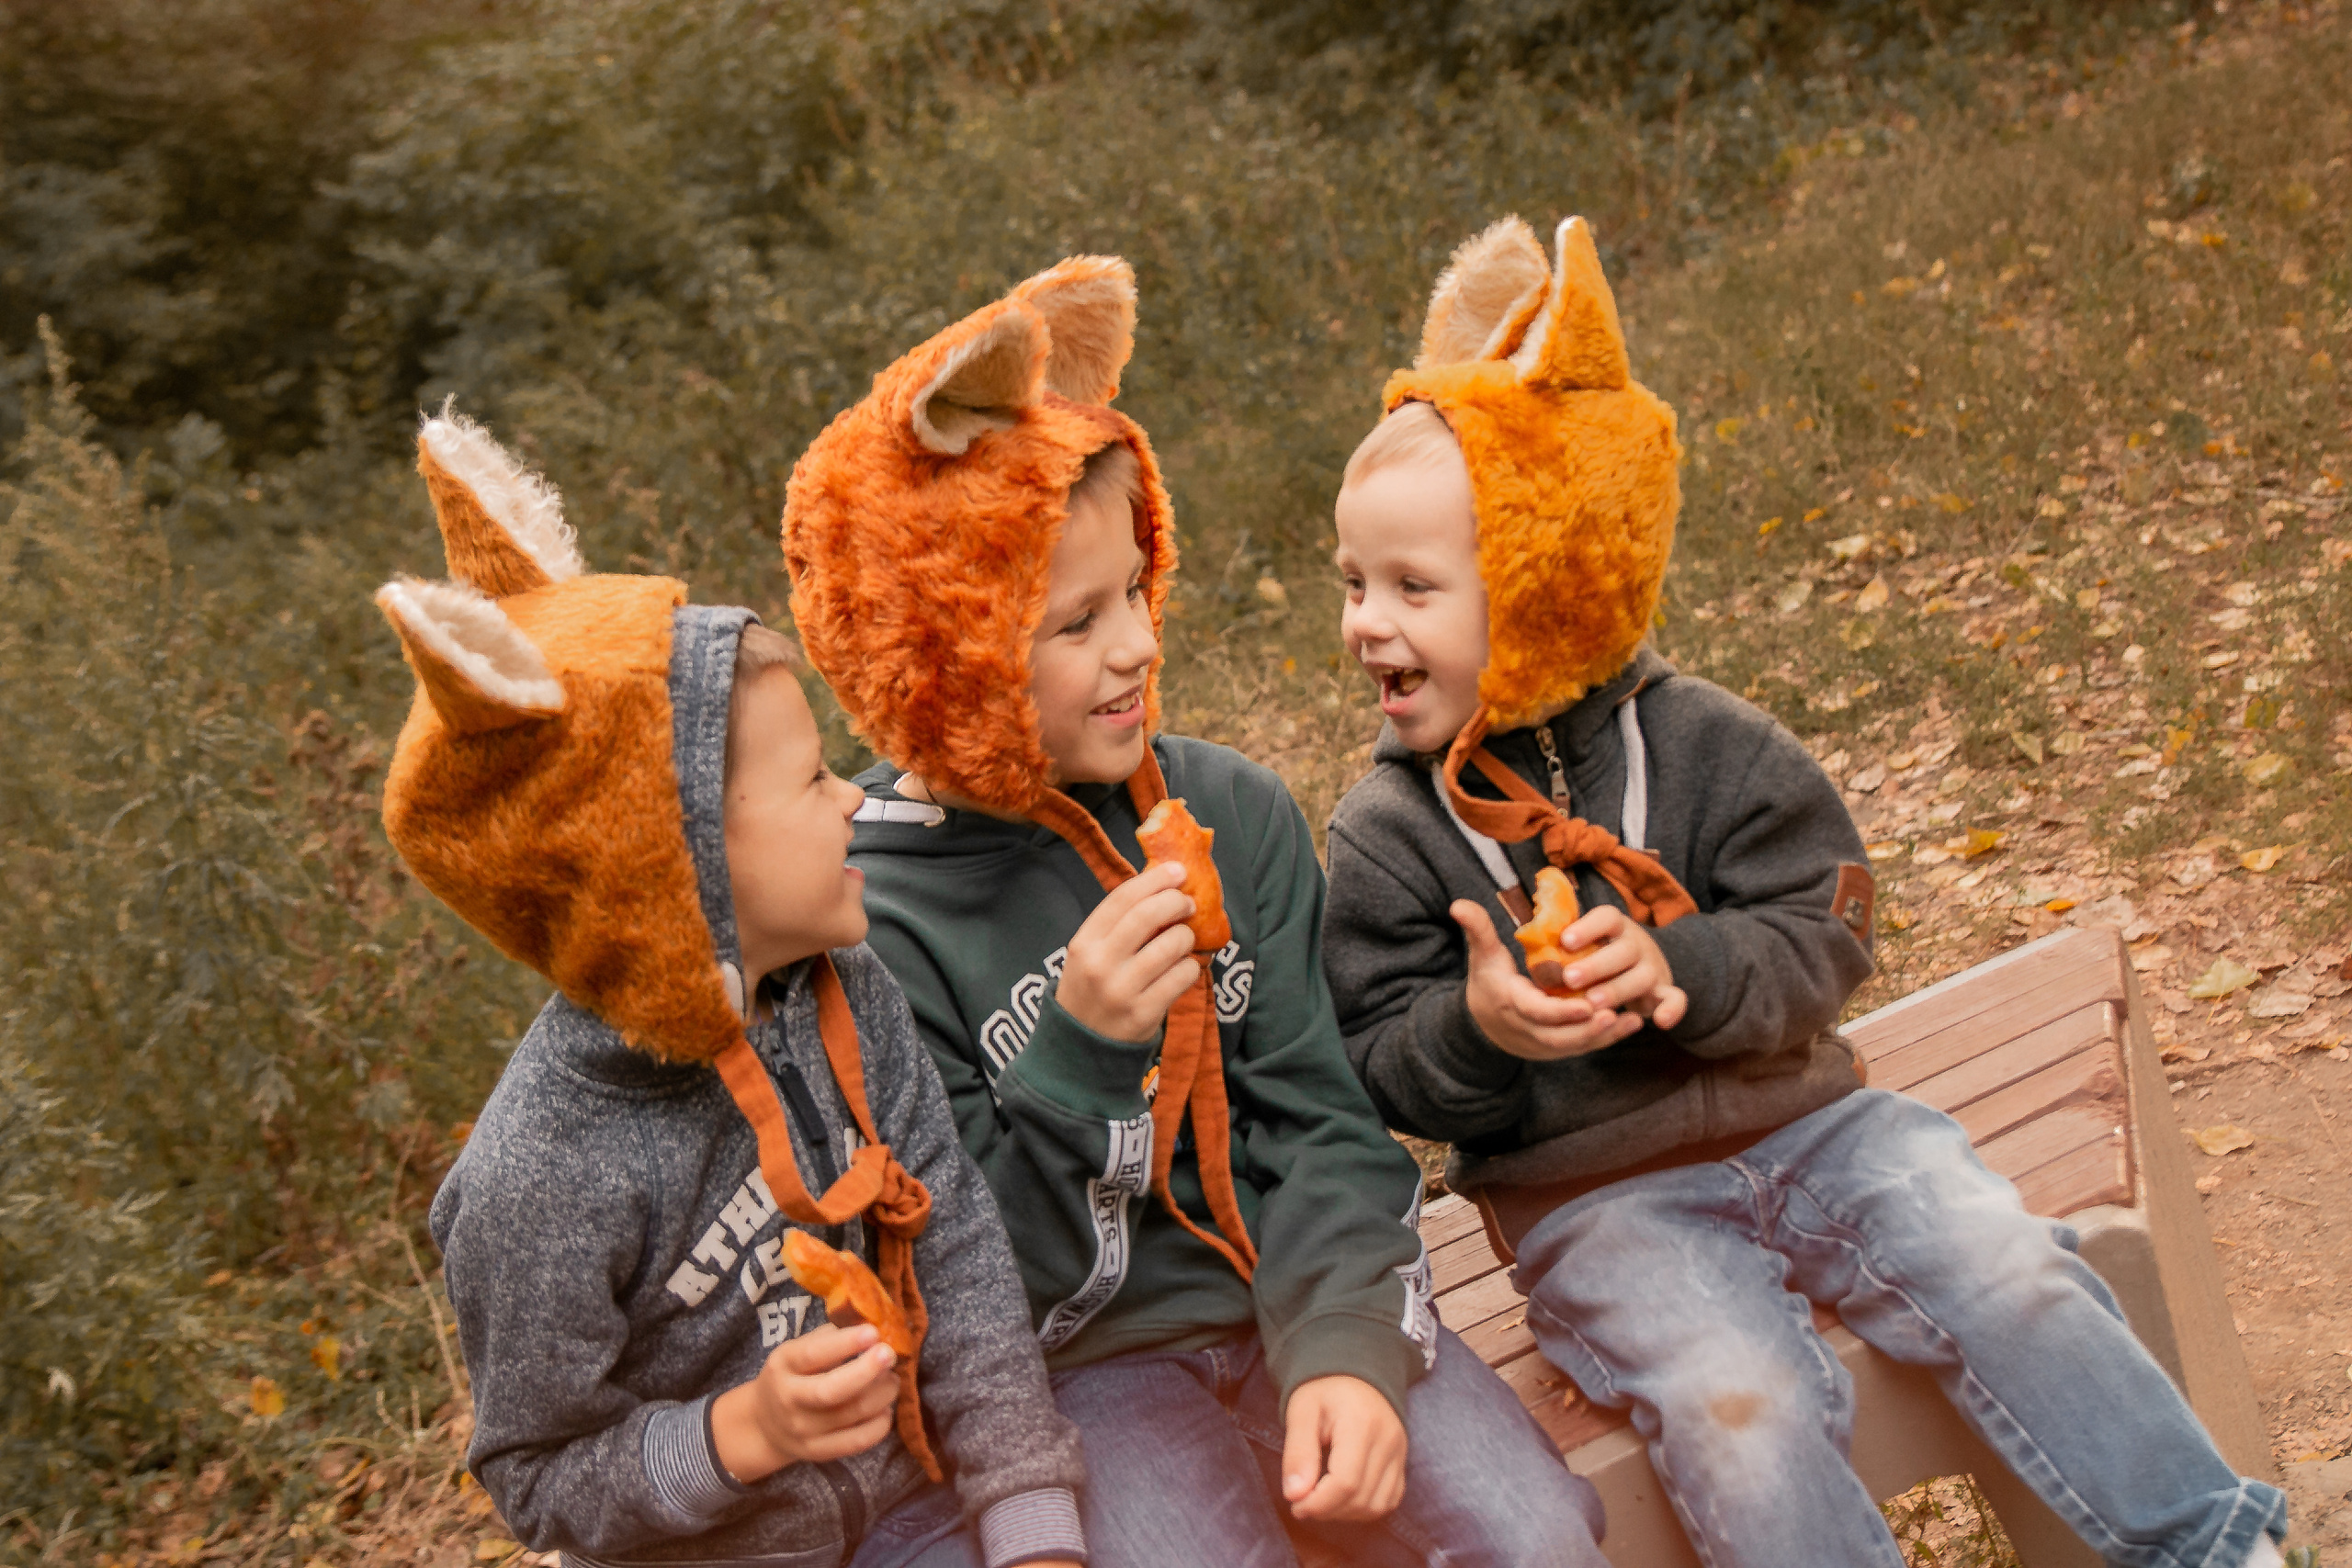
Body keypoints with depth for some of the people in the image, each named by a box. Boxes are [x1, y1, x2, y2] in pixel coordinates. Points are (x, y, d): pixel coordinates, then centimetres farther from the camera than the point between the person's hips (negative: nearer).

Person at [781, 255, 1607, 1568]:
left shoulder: (1234, 814, 1)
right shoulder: (869, 916, -11)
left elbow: (1321, 1117, 1)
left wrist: (1346, 1348, -15)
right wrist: (1079, 1050, -24)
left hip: (1292, 1303, 3)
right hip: (1079, 1362, -3)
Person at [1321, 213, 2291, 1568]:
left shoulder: (1700, 743, -2)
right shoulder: (1386, 833, -2)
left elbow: (1824, 935, -3)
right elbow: (1385, 1069, -3)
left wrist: (1685, 972, -23)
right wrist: (1474, 1025, -25)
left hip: (1799, 1120, 2)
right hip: (1593, 1196, -2)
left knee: (2009, 1274, -13)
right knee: (1738, 1407, -27)